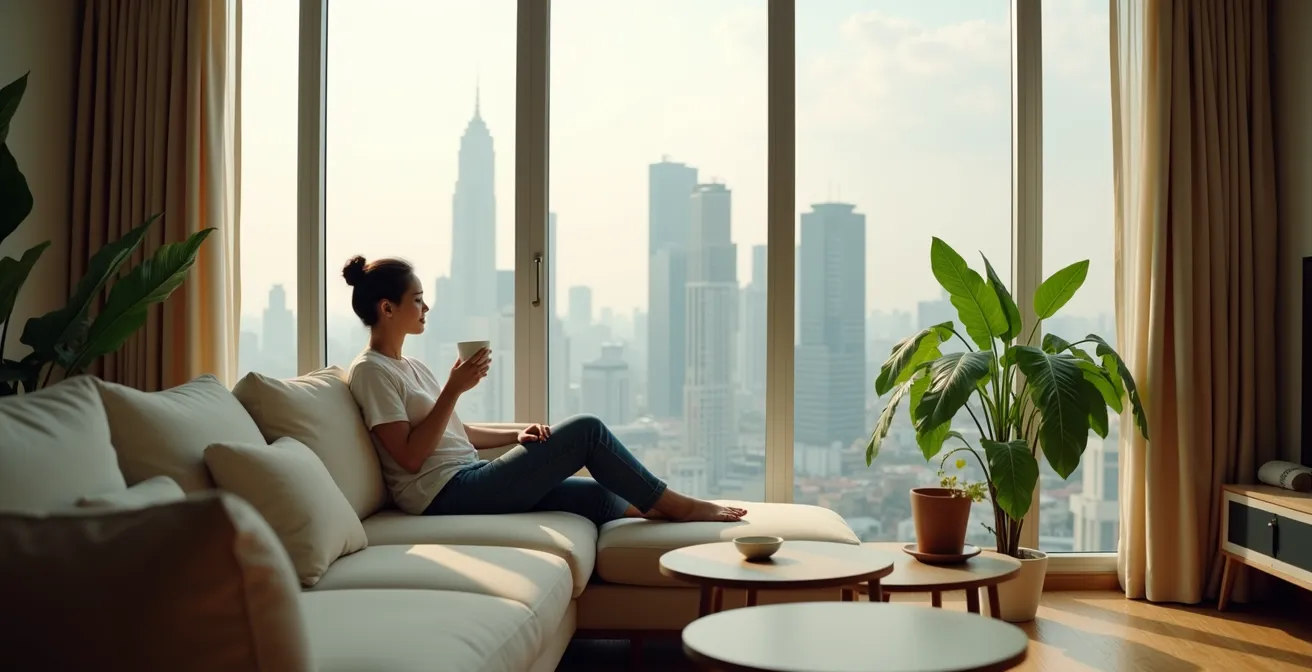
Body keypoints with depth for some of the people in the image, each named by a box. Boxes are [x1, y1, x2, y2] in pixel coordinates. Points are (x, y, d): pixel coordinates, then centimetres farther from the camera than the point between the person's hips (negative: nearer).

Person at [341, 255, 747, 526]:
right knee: (586, 430, -10)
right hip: (446, 494, -9)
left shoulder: (410, 367, 20)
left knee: (600, 497, -1)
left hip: (467, 478, 9)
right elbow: (410, 456, -17)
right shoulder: (371, 371, -9)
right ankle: (679, 506, 1)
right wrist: (454, 389, -18)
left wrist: (516, 435, 7)